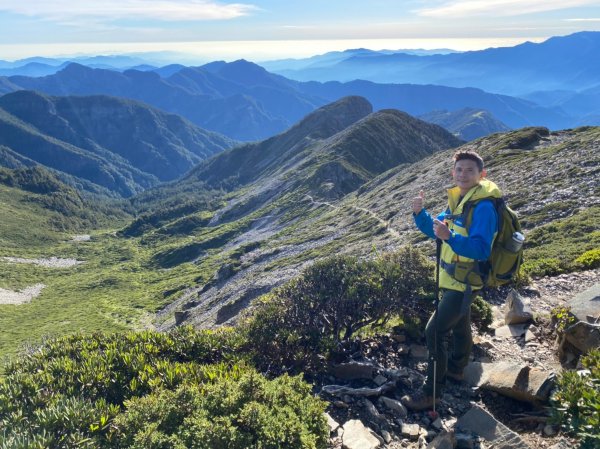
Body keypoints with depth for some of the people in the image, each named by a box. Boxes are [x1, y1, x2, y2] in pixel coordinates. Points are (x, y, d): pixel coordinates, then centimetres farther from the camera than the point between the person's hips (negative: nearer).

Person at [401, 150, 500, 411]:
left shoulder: (483, 206, -24)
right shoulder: (458, 200, 4)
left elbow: (481, 250, -33)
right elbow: (435, 230, 9)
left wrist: (449, 237, -47)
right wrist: (419, 213, -9)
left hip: (465, 282, -9)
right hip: (454, 279, 9)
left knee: (435, 331, -10)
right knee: (459, 325, 26)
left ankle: (431, 393, 1)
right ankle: (456, 368, 47)